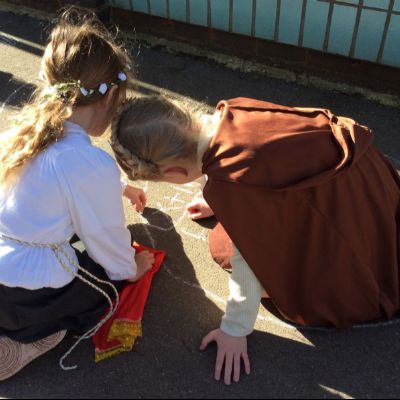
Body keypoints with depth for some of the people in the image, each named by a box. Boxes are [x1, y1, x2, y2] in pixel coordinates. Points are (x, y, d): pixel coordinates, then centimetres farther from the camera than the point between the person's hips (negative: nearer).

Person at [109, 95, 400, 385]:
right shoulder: (229, 111, -12)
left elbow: (250, 258, -21)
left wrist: (235, 329, -4)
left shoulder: (229, 184, -35)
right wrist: (220, 205, 29)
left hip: (353, 214, -7)